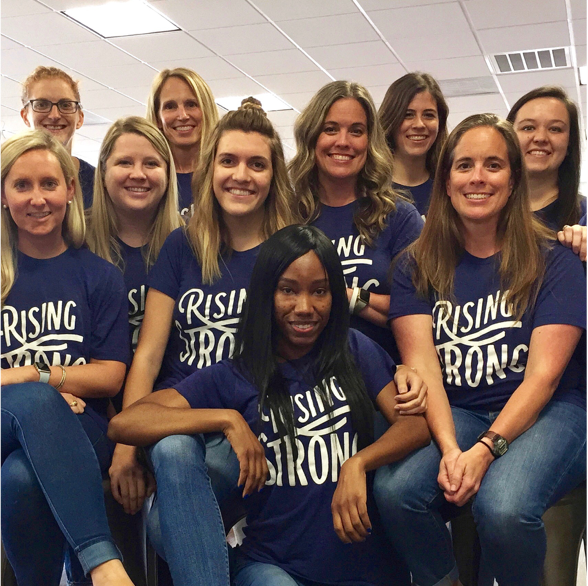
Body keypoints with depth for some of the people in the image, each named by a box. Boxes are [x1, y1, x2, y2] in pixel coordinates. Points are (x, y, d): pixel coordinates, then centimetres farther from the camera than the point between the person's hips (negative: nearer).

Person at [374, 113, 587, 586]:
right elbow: (423, 365, -5)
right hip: (454, 415, 3)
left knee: (503, 505, -33)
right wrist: (449, 448, -21)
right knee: (393, 490, -27)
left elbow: (544, 374, -8)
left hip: (547, 411, -2)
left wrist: (486, 449, -22)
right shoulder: (417, 267, 6)